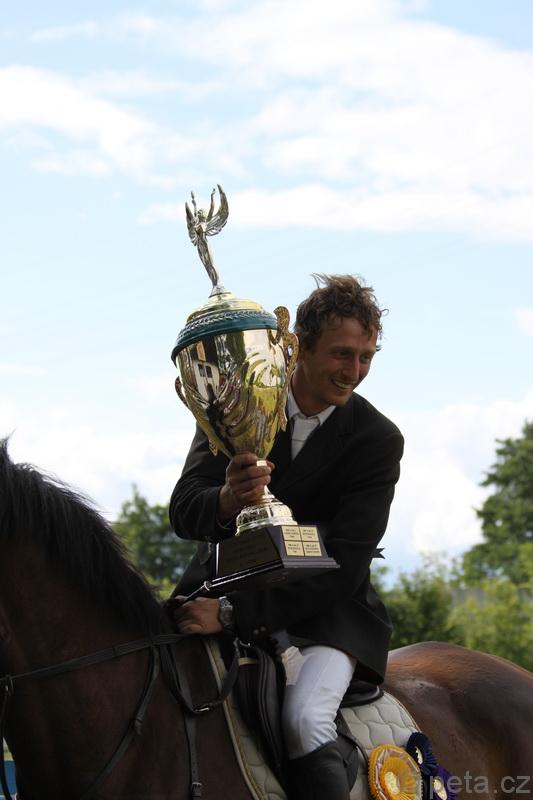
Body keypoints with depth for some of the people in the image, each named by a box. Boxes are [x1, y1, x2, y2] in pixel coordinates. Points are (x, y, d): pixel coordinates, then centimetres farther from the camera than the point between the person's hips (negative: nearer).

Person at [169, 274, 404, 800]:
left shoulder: (378, 439, -10)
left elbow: (343, 567, -16)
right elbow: (182, 512, -11)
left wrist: (234, 613, -26)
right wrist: (227, 500, -37)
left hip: (324, 606, -3)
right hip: (223, 587, 3)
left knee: (306, 718, -29)